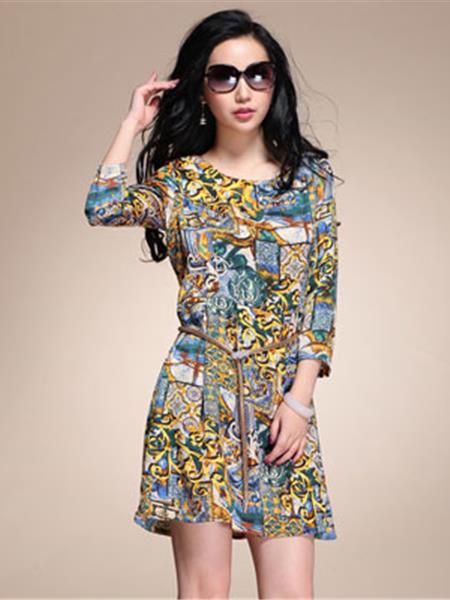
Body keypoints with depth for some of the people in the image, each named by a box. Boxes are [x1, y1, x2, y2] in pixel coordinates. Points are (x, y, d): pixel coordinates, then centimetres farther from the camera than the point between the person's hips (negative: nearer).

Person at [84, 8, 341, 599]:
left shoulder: (310, 173, 7)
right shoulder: (180, 179, 5)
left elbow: (322, 292, 5)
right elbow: (102, 208, -15)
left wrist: (299, 398, -4)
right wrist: (134, 123, -1)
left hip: (283, 399, 1)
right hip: (197, 395, -1)